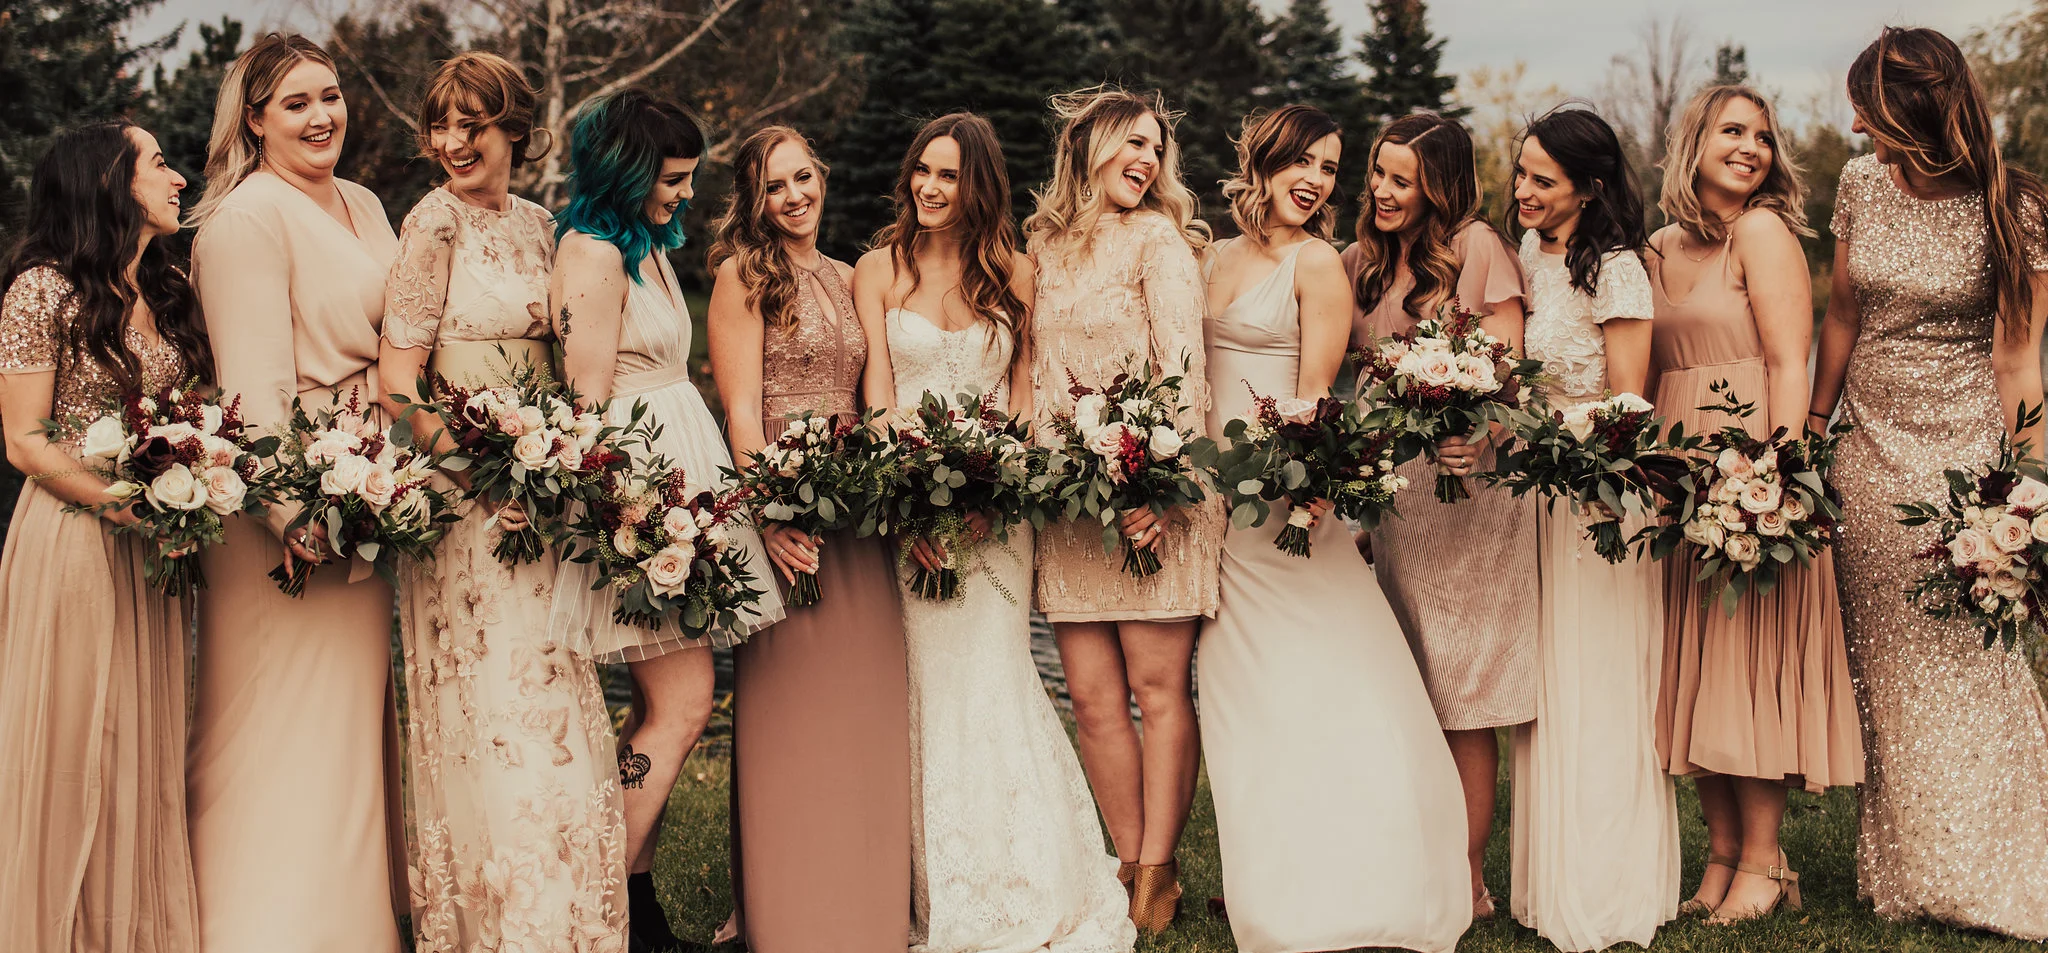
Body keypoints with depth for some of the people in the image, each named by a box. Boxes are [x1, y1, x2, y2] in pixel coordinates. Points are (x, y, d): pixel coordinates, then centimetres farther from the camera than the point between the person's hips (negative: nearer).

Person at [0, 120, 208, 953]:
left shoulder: (169, 293, 13)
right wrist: (128, 505, -20)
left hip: (160, 548, 6)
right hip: (75, 537, -6)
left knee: (153, 744, 9)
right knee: (77, 746, 0)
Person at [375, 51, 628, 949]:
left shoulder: (539, 225, 11)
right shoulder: (435, 221, -8)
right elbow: (398, 374, -12)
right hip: (459, 495, -6)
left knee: (551, 700, 9)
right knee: (488, 710, -4)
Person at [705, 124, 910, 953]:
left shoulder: (850, 280, 16)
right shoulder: (744, 275, -2)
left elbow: (877, 400, 11)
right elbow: (741, 408, -9)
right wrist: (771, 516, -18)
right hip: (783, 507, -6)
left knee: (863, 698, 8)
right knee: (789, 708, -2)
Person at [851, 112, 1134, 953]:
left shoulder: (1014, 273, 8)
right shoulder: (880, 269, 5)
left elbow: (1024, 389, 7)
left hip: (995, 501, 0)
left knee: (991, 682, -5)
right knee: (926, 688, -2)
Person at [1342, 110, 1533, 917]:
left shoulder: (1478, 248, -3)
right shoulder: (1359, 263, 14)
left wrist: (1475, 428, -26)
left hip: (1467, 483, -5)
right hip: (1382, 492, 5)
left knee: (1462, 696, -2)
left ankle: (1469, 880, 4)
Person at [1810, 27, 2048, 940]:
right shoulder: (1861, 183, 2)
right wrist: (1813, 427, 12)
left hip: (1966, 446, -4)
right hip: (1871, 450, 5)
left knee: (1971, 662, 0)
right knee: (1886, 667, 9)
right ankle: (1904, 872, 21)